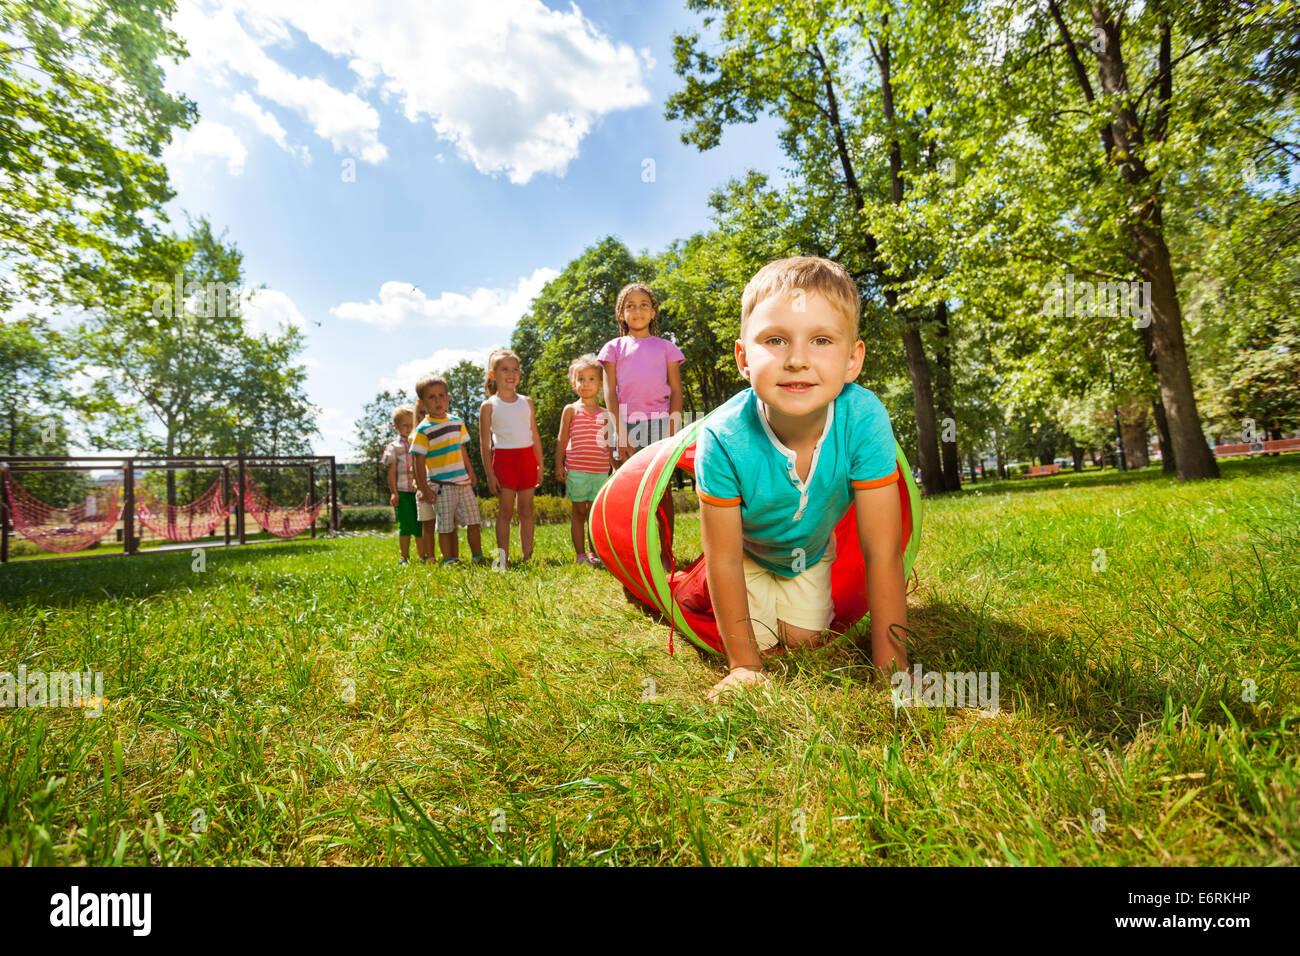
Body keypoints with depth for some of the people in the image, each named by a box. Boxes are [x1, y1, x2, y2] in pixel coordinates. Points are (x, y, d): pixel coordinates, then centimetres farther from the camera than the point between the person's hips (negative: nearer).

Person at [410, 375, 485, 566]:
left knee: (473, 520, 7)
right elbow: (419, 461, -8)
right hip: (441, 485, -5)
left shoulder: (457, 422, 9)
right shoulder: (423, 430, -8)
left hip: (463, 482, 5)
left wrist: (471, 472, 20)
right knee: (445, 526, 1)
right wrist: (424, 489, -11)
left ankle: (478, 556, 18)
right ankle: (448, 559, 12)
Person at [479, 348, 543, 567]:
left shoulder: (527, 402, 11)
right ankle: (503, 560, 6)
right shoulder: (489, 406, 0)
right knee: (505, 511, -1)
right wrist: (490, 474, -6)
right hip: (504, 458, -3)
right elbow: (484, 443, -1)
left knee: (526, 510, 7)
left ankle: (528, 557, 13)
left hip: (527, 458, 3)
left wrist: (540, 465, 9)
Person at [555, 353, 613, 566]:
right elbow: (562, 440, 5)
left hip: (600, 471, 2)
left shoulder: (604, 414, 10)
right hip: (576, 469, -2)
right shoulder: (571, 410, 4)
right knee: (579, 512, 4)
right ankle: (580, 554, 11)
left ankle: (594, 553, 15)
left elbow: (608, 443, 14)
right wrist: (558, 465, -2)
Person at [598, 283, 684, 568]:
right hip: (627, 424, 0)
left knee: (662, 490, -2)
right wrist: (621, 434, -6)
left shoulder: (666, 347, 13)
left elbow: (676, 392, 7)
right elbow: (610, 392, 5)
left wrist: (672, 432, -5)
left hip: (659, 422, 0)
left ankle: (666, 554, 6)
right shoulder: (614, 347, 12)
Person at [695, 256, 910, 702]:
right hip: (748, 551, -1)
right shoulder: (724, 437, -39)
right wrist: (744, 666, -19)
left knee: (803, 640, 5)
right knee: (760, 641, 1)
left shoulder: (864, 420, -37)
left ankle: (807, 603, 39)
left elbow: (882, 553, -28)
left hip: (812, 550, 2)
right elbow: (724, 561, -27)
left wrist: (890, 666, -26)